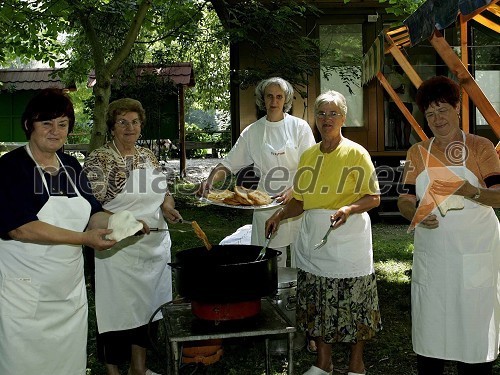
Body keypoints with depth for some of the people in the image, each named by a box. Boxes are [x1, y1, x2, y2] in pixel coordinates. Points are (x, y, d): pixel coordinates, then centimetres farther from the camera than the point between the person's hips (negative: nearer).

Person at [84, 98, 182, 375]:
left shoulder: (149, 156, 9)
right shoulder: (99, 159, -8)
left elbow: (164, 191, 19)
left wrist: (167, 205, -3)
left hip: (155, 247, 6)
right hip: (118, 248, -6)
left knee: (148, 305, 15)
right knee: (117, 310, 3)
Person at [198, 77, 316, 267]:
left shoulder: (299, 127, 1)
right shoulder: (252, 131, 6)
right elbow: (229, 163, 5)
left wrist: (292, 192, -20)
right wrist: (210, 180, -14)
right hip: (266, 206, 1)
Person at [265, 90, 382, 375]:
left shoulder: (356, 153, -5)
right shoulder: (308, 156, 9)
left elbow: (374, 198, -6)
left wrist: (349, 208, -24)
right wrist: (281, 214, -3)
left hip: (348, 241, -5)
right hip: (314, 239, 5)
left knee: (354, 302, 3)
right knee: (318, 303, 11)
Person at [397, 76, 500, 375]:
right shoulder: (418, 153, 9)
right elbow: (405, 199, 6)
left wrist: (466, 190, -24)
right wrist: (416, 214, -16)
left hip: (475, 253, -3)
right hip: (431, 253, 3)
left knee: (475, 321, 1)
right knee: (430, 323, 8)